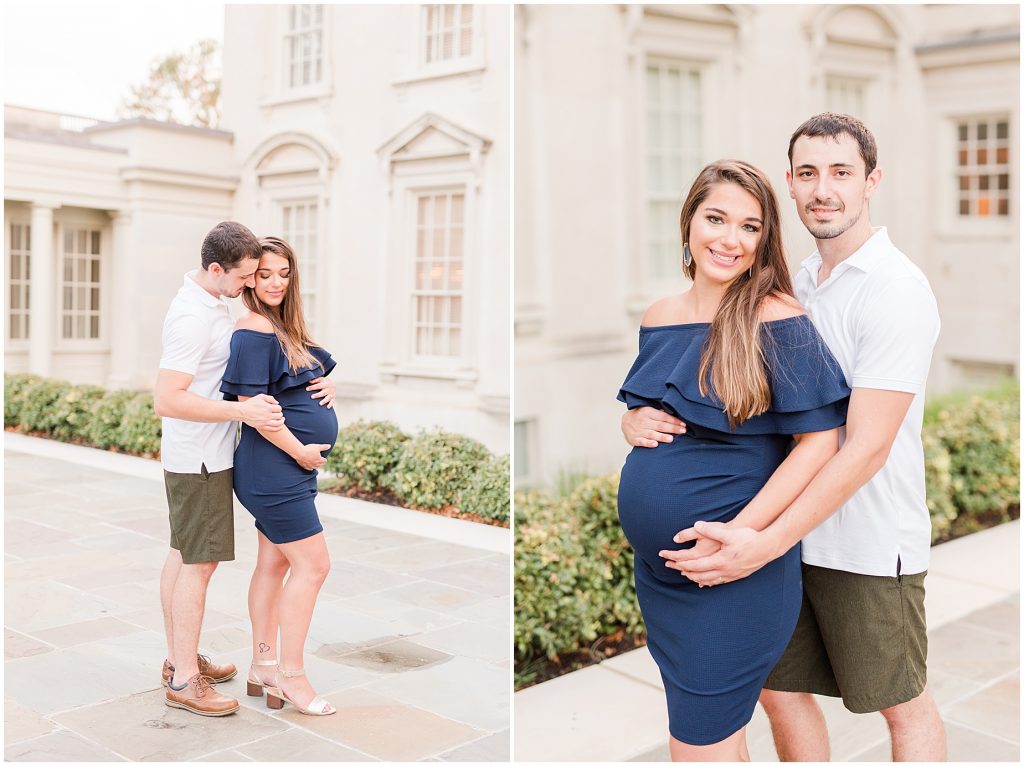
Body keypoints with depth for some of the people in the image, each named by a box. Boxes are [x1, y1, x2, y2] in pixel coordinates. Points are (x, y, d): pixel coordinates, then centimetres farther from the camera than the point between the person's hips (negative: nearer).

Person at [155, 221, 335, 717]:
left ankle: (178, 659, 30)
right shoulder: (193, 316, -23)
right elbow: (166, 399, -29)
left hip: (188, 456, 10)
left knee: (182, 556, 17)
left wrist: (316, 378, 0)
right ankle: (185, 681, 7)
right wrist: (243, 411, -31)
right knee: (200, 563, -3)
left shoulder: (211, 303, 9)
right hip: (201, 458, -10)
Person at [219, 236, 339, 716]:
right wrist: (300, 451, -16)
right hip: (275, 466, -9)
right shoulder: (254, 330, -16)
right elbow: (251, 405, -21)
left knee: (273, 565, 14)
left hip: (285, 469, 9)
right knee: (312, 565, -4)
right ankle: (291, 678, 6)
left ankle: (263, 669, 24)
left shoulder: (282, 326, 12)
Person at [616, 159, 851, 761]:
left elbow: (820, 440, -16)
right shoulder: (659, 318, 6)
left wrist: (738, 537, -21)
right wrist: (636, 422, 1)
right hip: (657, 570, 7)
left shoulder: (776, 321, -13)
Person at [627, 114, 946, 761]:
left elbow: (867, 447, -22)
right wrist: (642, 416, -12)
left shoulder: (897, 290, -15)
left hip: (868, 544, -7)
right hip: (793, 534, 7)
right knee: (780, 689, 15)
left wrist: (766, 542, -28)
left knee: (904, 707, 12)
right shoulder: (796, 282, 9)